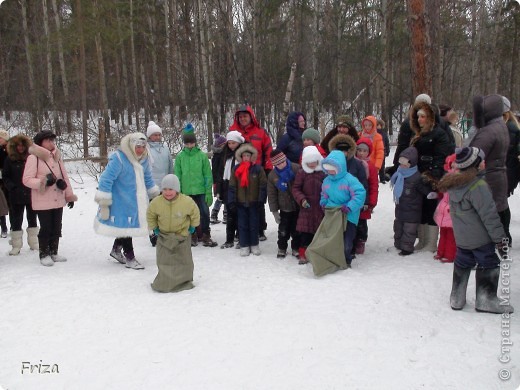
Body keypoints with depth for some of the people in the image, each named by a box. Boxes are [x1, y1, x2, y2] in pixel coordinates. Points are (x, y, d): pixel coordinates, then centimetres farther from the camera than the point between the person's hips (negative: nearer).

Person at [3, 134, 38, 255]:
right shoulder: (10, 159, 1)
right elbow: (5, 176, 3)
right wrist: (12, 187, -10)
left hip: (31, 194, 1)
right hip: (16, 195, -1)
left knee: (32, 218, 11)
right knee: (16, 220, 4)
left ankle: (33, 243, 22)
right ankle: (16, 245, 11)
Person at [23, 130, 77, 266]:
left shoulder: (57, 156, 8)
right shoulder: (33, 158, -10)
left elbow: (64, 176, 12)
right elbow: (26, 180, -12)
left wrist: (69, 195, 10)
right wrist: (43, 182, -26)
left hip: (58, 200, 6)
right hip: (42, 201, -6)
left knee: (56, 228, 13)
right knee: (46, 228, 0)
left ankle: (54, 252, 26)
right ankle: (44, 254, 14)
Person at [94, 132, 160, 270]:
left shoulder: (144, 158, 3)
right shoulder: (118, 159, -21)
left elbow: (147, 178, 19)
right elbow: (106, 180, -20)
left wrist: (155, 195, 24)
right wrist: (103, 203, -20)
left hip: (136, 203, 7)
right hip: (121, 203, -7)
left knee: (127, 227, 16)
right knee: (125, 227, -1)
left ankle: (116, 250, 37)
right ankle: (130, 258, 11)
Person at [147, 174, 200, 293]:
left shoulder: (187, 201, -24)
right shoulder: (156, 202, -19)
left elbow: (195, 213, -5)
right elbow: (150, 215, 1)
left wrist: (193, 226, 2)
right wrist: (154, 228, 4)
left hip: (182, 234, -1)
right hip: (163, 235, 1)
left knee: (184, 259, 8)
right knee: (163, 260, 1)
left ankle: (184, 281, 27)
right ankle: (164, 282, 15)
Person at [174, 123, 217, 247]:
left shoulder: (202, 155, -2)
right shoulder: (180, 157, 1)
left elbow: (208, 175, -1)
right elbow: (177, 176, 4)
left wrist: (209, 192, -5)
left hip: (201, 191, -1)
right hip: (186, 191, 1)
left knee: (204, 213, 1)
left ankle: (206, 236, 14)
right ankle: (193, 237, 24)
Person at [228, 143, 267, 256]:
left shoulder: (258, 169, -6)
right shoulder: (236, 169, 0)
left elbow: (263, 186, -4)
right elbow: (232, 186, 1)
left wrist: (261, 199, -9)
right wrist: (231, 201, -4)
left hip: (253, 202, -1)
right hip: (240, 202, 2)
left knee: (254, 224, 9)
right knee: (242, 224, 7)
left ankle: (254, 245, 22)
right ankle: (244, 245, 17)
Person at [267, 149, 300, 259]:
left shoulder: (296, 168, -14)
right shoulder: (272, 175, -4)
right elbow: (271, 194, 1)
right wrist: (274, 211, 0)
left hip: (298, 206, -1)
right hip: (284, 208, 2)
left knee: (296, 229, 10)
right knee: (283, 230, 10)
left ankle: (296, 248, 27)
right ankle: (282, 249, 29)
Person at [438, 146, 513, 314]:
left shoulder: (454, 184, -1)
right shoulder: (478, 186, -25)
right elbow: (489, 215, -21)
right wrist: (500, 238, -12)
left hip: (461, 237, 8)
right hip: (480, 237, -7)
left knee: (462, 264, 18)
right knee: (489, 264, 8)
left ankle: (457, 298, 24)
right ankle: (486, 299, 14)